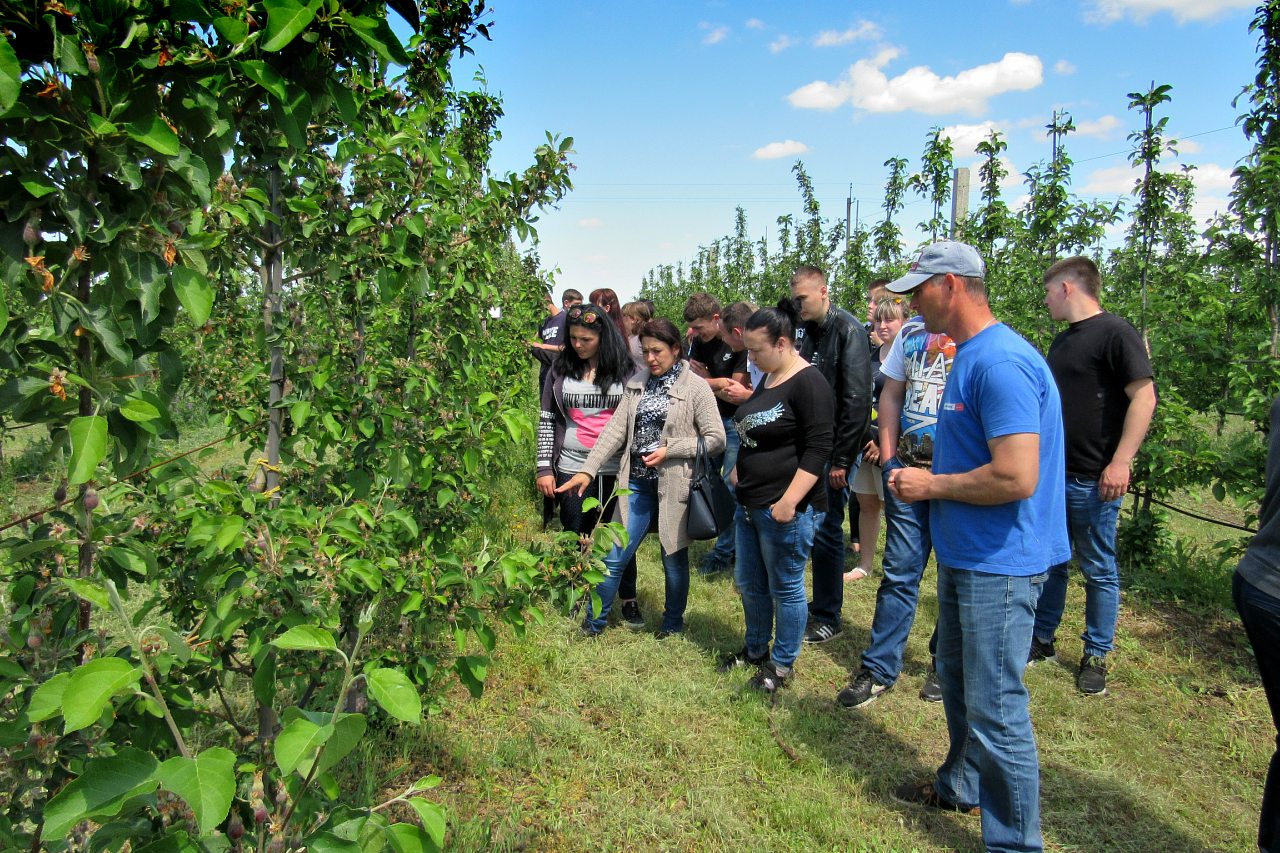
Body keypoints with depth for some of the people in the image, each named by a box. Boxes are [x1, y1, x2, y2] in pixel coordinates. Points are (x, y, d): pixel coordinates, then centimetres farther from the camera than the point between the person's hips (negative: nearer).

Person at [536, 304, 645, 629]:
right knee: (575, 537, 10)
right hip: (571, 468, 1)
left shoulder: (626, 371, -1)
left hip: (616, 469, -1)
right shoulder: (561, 370, 2)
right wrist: (545, 468, 0)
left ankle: (628, 599, 26)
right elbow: (546, 420, 4)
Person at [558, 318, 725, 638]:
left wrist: (669, 449, -16)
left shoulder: (695, 388, -7)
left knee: (674, 557, 12)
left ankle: (673, 622, 34)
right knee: (614, 556, 5)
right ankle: (594, 622, 23)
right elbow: (616, 429, 1)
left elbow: (716, 440, -10)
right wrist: (588, 470, -8)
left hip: (674, 484, -3)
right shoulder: (636, 384, 6)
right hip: (637, 483, 3)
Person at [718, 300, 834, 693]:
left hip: (785, 510, -10)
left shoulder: (808, 383, -17)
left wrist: (789, 502, -25)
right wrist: (740, 470, 19)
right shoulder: (767, 380, 12)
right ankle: (755, 649, 38)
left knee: (784, 588, 6)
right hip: (750, 504, 10)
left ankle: (782, 664, 23)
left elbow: (818, 448, -22)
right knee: (748, 583, 19)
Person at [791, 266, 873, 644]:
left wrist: (841, 459, -19)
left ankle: (827, 618, 11)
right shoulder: (810, 332, 13)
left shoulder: (847, 330, -13)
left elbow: (856, 399, -18)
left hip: (833, 450, -8)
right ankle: (818, 604, 28)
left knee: (825, 530, -3)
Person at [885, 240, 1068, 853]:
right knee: (956, 681, 24)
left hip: (999, 563, -11)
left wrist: (932, 486, -16)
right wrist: (923, 474, 7)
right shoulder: (968, 355, 11)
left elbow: (1016, 477, -29)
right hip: (963, 552, 11)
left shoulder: (1001, 362, -22)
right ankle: (961, 787, 45)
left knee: (995, 710, 0)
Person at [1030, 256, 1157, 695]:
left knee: (1098, 569, 6)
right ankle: (1042, 640, 27)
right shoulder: (1063, 339, 15)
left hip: (1093, 479, -8)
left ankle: (1096, 655, 19)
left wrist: (1120, 463, -21)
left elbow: (1144, 397, -16)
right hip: (1051, 473, 8)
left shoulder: (1115, 333, -11)